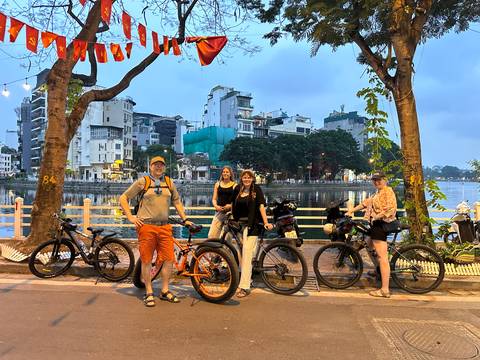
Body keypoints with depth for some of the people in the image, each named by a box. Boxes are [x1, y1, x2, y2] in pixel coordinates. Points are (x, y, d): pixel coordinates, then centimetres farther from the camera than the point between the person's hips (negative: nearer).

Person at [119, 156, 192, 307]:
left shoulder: (169, 183, 14)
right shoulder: (142, 182, 3)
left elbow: (177, 202, 23)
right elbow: (123, 198, 6)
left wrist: (185, 219, 16)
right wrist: (130, 217, -1)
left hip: (164, 226, 3)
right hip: (146, 226, -3)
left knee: (169, 259, 2)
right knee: (146, 260, 2)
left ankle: (165, 291, 18)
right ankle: (149, 293, 17)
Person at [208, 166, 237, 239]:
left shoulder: (234, 185, 4)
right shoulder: (217, 184, 13)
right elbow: (214, 199, 12)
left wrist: (230, 205, -18)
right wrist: (216, 206, -8)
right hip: (219, 212, 3)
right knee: (211, 235, -6)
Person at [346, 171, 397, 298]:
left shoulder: (388, 191, -9)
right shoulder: (378, 193, 22)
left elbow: (390, 209, -21)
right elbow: (366, 203, 22)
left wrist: (375, 217, -20)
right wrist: (351, 211, 18)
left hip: (381, 225, -11)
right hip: (376, 225, 11)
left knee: (382, 257, -11)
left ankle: (385, 290, -10)